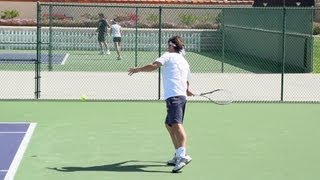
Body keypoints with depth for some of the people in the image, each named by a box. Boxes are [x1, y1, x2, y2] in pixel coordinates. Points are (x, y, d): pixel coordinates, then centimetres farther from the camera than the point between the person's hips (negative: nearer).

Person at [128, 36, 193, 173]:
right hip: (182, 96, 9)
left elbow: (153, 66, -10)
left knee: (177, 124, -22)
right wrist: (187, 91, 56)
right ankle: (178, 156, 20)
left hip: (173, 96, -9)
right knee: (169, 125, 20)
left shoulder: (168, 56, 4)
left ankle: (183, 155, -38)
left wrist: (137, 69, 3)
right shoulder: (184, 62, 25)